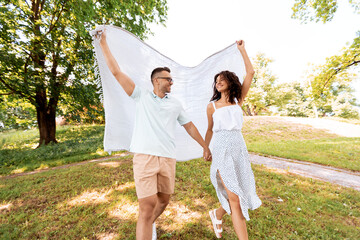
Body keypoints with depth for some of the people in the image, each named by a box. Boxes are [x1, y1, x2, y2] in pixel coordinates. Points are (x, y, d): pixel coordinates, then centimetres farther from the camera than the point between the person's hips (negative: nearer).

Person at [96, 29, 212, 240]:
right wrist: (104, 43, 10)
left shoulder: (176, 104, 13)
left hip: (168, 158, 4)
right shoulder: (142, 96, 7)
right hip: (144, 157, -3)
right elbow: (116, 71, 7)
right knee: (147, 205, -5)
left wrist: (205, 146, 18)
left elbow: (190, 126, 17)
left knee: (164, 200, 18)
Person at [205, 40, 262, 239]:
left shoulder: (238, 100, 8)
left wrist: (242, 50, 11)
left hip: (239, 149, 3)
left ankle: (217, 215, 39)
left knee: (241, 193, 11)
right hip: (222, 150, -3)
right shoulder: (211, 106, 5)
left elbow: (250, 73, 5)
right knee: (234, 197, -6)